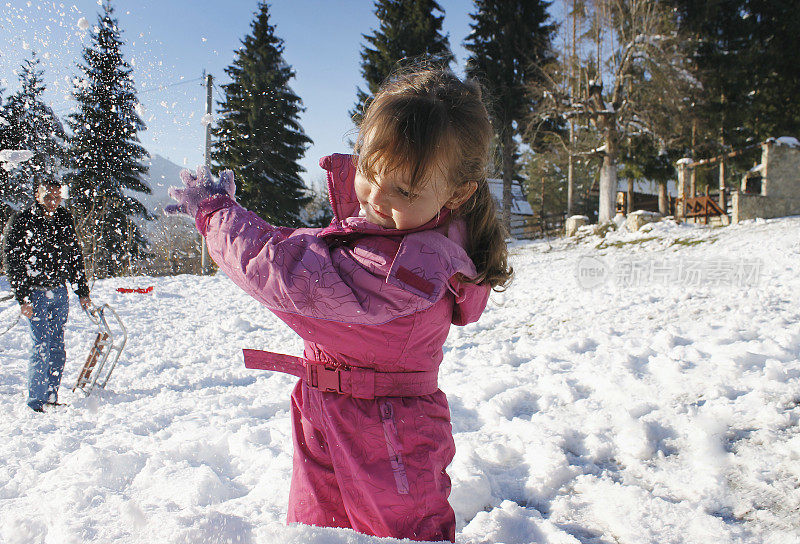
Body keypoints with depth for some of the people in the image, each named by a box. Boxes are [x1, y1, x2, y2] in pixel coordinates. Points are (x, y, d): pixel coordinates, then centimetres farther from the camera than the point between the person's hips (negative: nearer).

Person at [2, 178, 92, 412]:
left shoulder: (64, 220, 9)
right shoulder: (20, 222, -6)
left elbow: (75, 256, 15)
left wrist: (83, 292, 11)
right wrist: (23, 298, -13)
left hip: (59, 291, 5)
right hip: (35, 292, -5)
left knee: (57, 349, 8)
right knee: (42, 347, -8)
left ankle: (51, 398, 18)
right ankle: (35, 403, 2)